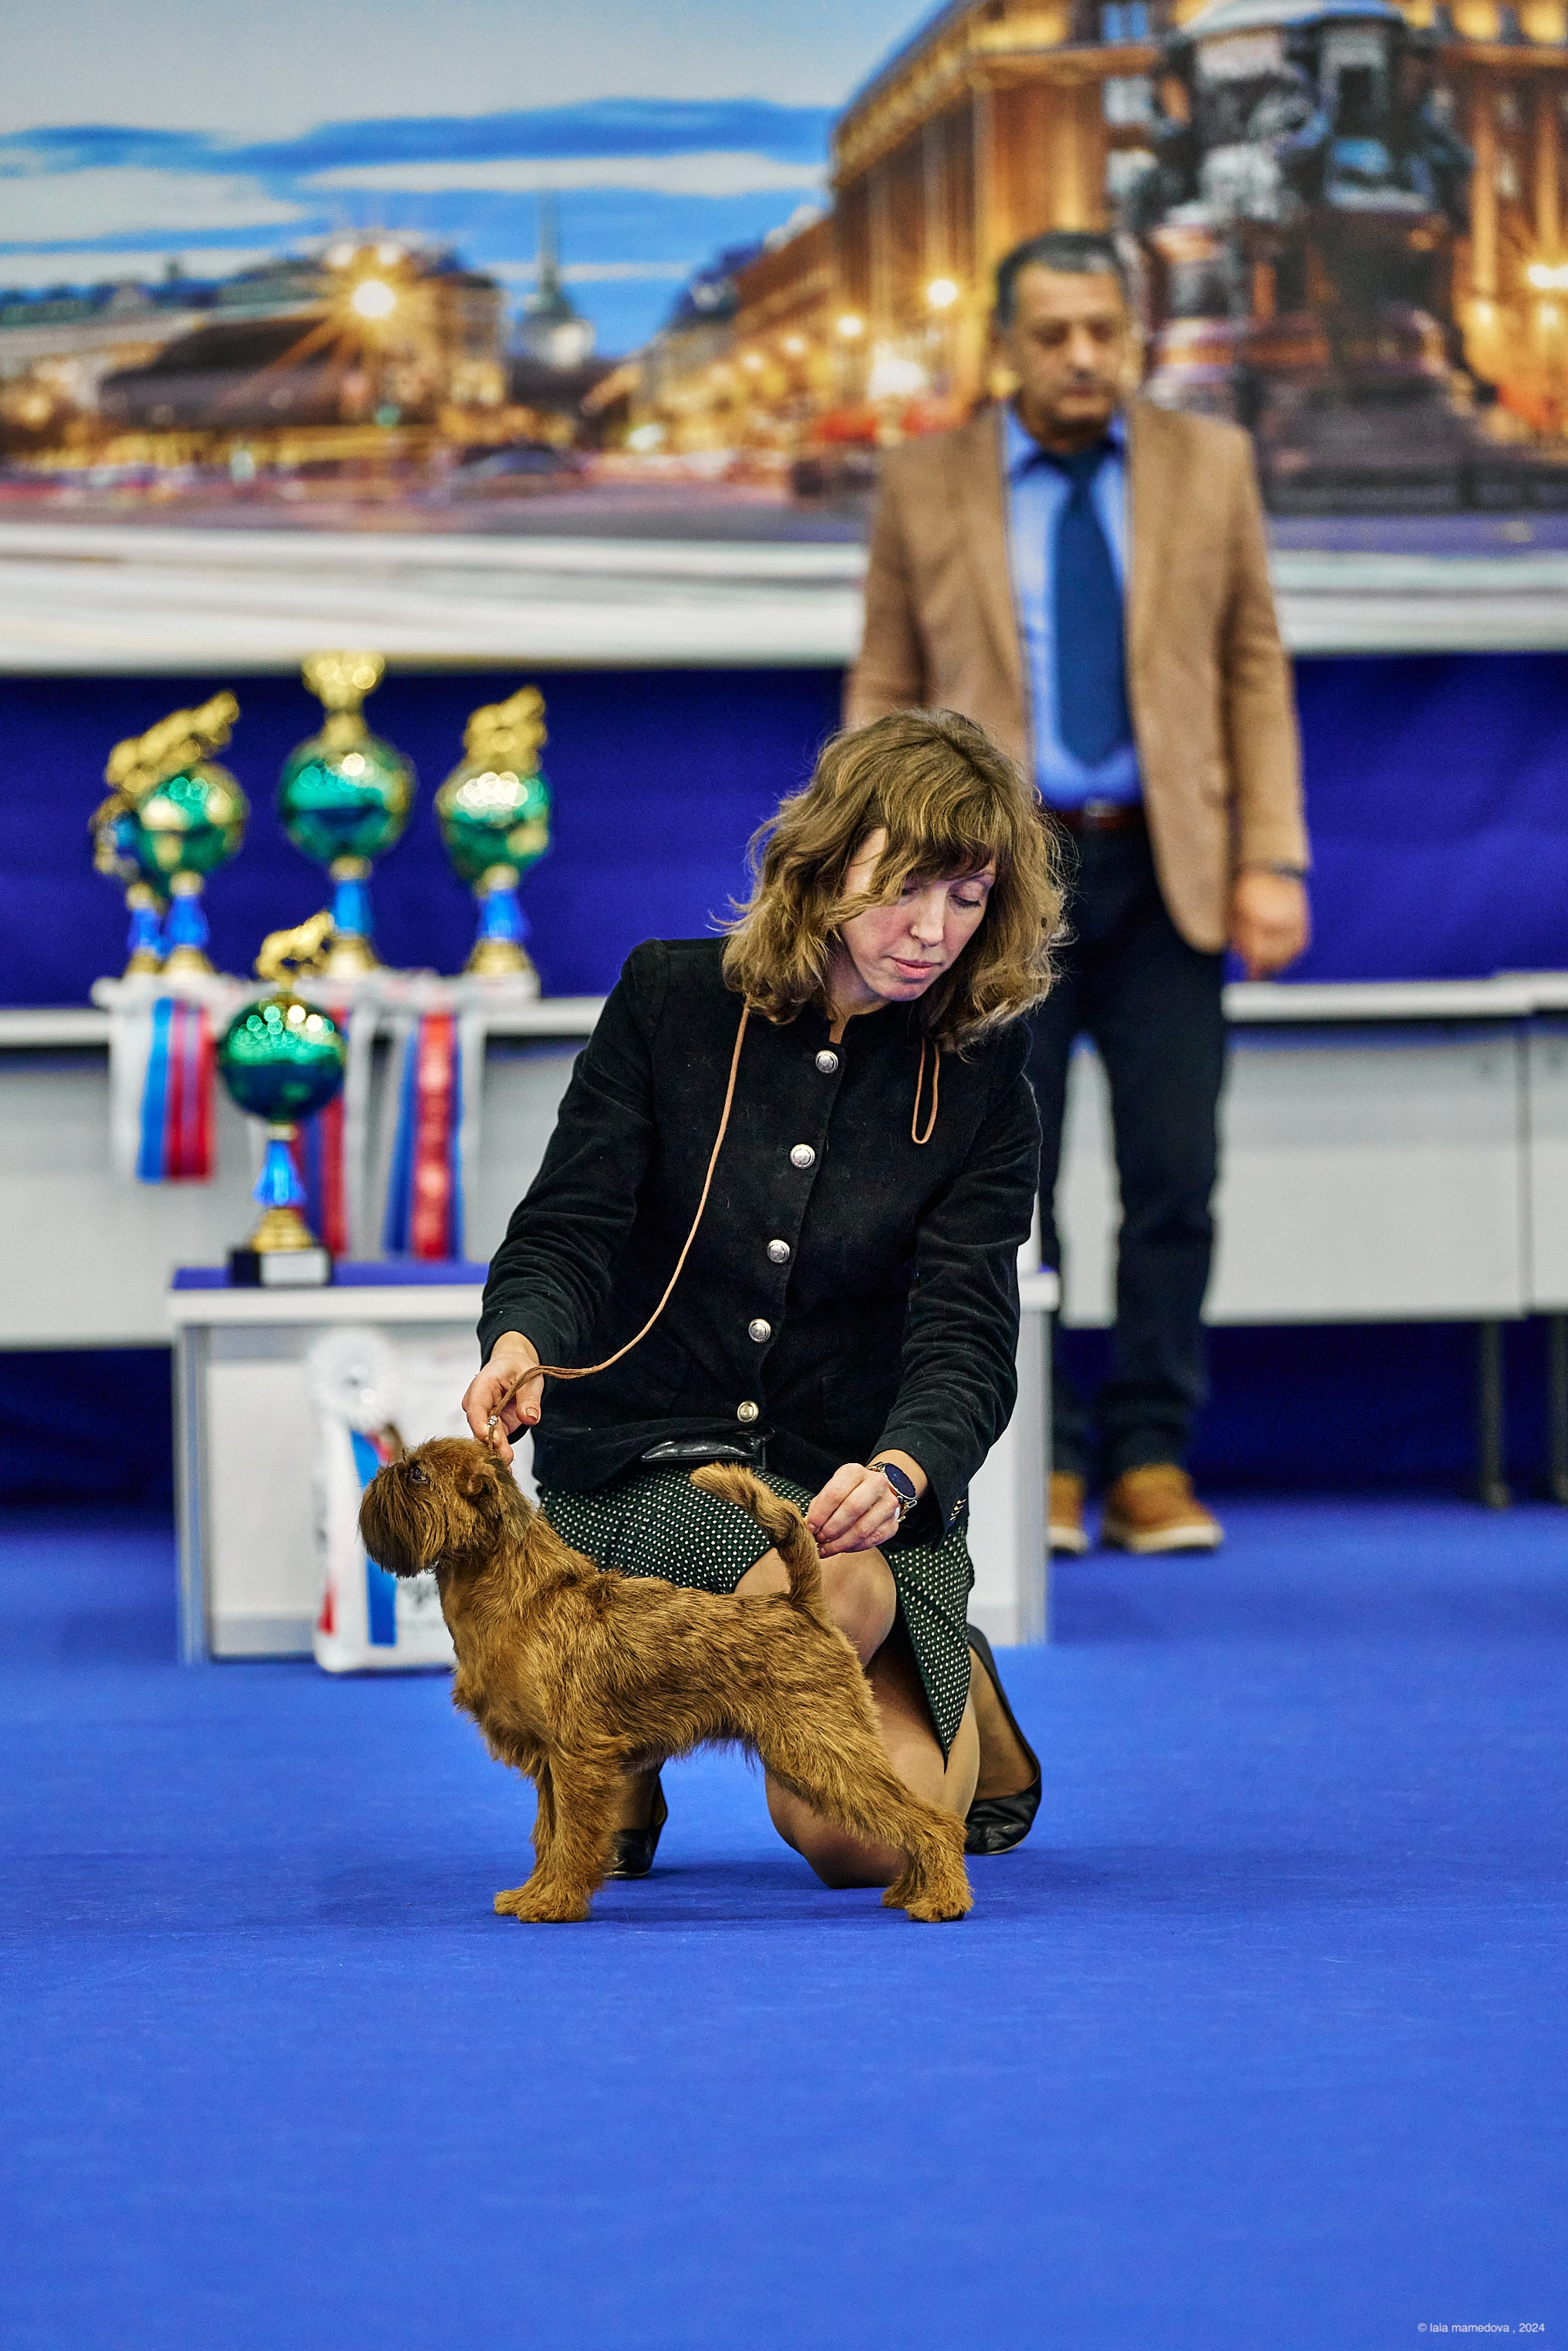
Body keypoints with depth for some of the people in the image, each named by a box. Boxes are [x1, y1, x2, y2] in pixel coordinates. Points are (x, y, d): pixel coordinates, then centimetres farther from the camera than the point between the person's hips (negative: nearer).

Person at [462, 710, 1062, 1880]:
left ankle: (957, 1688, 17)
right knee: (835, 1593, -35)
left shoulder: (979, 1068, -3)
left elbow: (966, 1333, -11)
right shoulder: (671, 998, -5)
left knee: (872, 1840, -21)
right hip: (647, 1464, -1)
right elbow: (568, 1231, -8)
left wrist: (903, 1470, -34)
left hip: (855, 1476, 1)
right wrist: (521, 1343, -32)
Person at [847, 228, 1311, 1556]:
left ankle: (1151, 1463, 7)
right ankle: (1036, 1468, 10)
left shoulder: (1210, 467, 8)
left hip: (1164, 873, 1)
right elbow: (885, 696, 7)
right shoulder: (926, 487, 5)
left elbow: (1255, 671, 7)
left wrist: (1272, 860, -1)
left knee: (1174, 1181, -1)